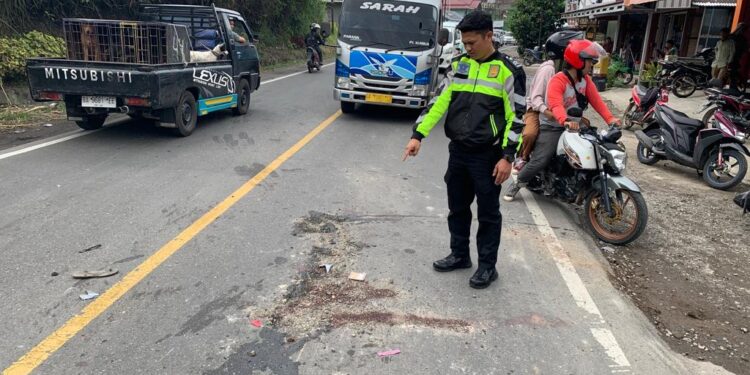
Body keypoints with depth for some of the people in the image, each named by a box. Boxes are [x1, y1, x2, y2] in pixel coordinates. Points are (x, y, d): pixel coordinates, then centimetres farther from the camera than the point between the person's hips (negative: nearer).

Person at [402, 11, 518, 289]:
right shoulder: (458, 65, 6)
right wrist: (418, 135, -2)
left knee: (488, 212, 6)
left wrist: (508, 156, -14)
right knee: (457, 207, 15)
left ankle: (487, 266, 19)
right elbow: (439, 102, 6)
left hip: (488, 156, -5)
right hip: (458, 151, 5)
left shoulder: (507, 70, -8)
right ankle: (459, 255, 33)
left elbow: (517, 117, -9)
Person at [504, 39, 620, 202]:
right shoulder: (558, 81, -23)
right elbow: (556, 105, -40)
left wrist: (610, 118, -21)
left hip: (575, 126, 7)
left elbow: (596, 100, -7)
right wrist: (565, 121, -59)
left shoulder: (585, 79, 2)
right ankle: (517, 184, 4)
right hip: (552, 127, -7)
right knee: (540, 161, -17)